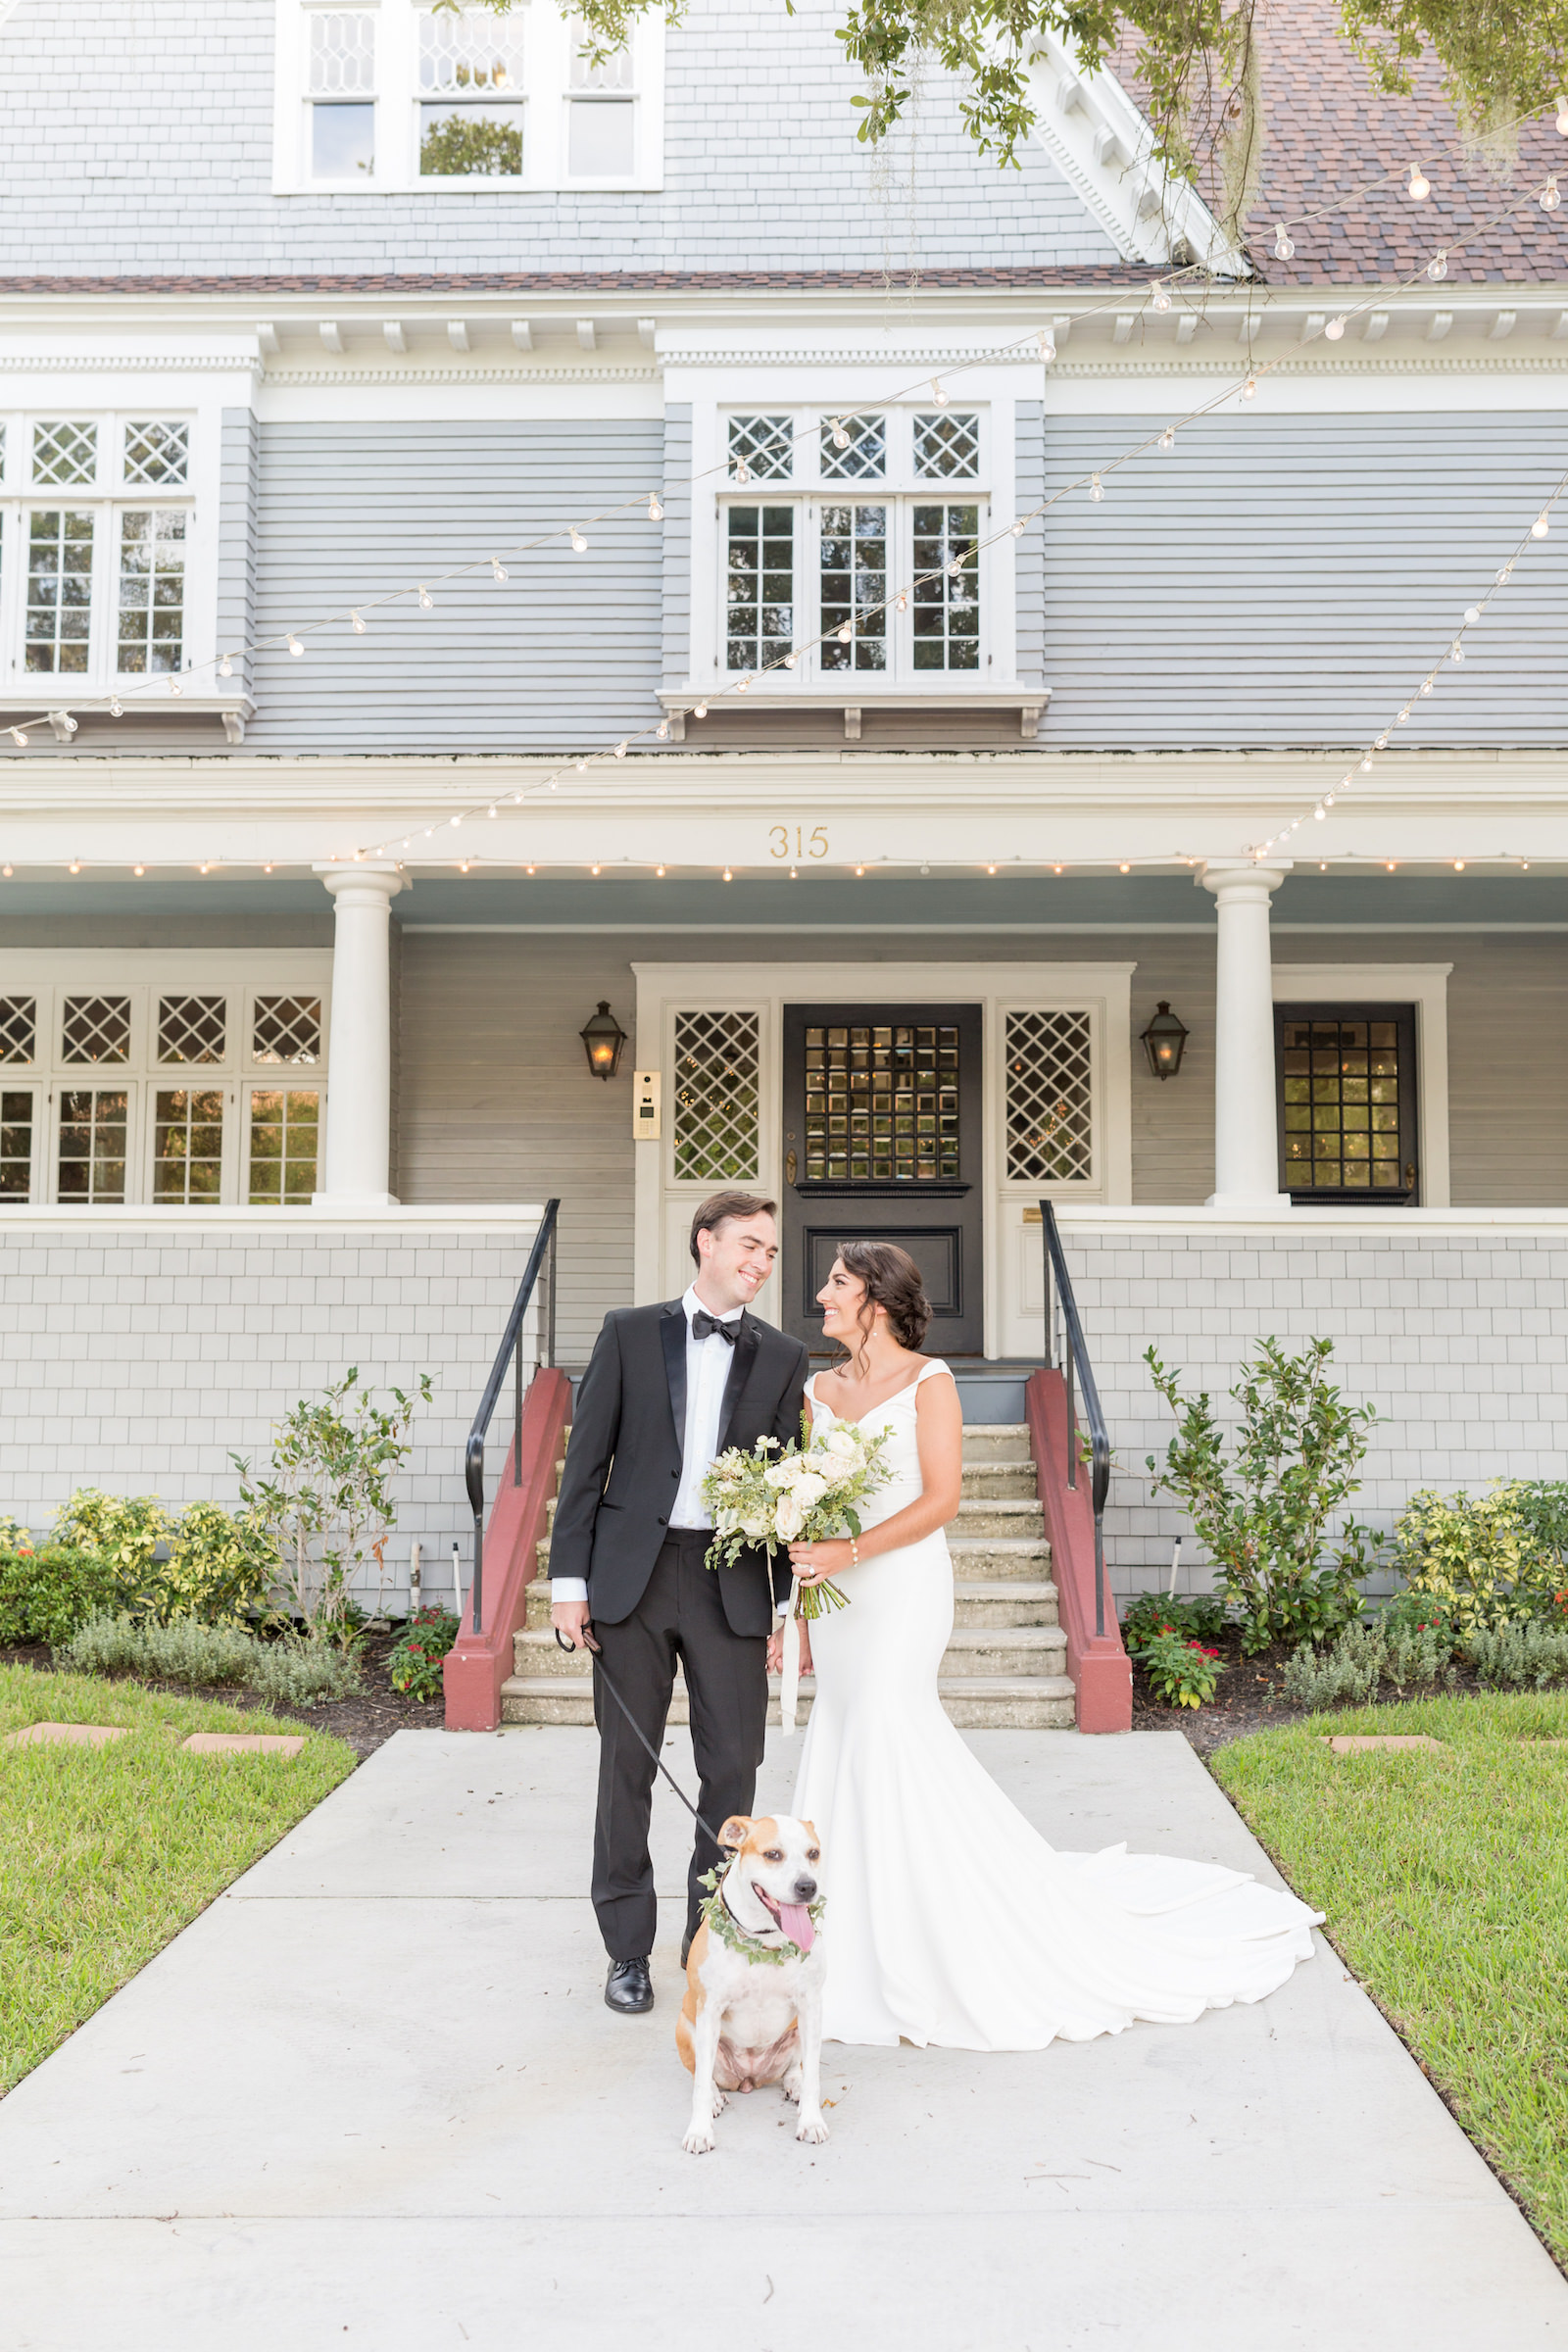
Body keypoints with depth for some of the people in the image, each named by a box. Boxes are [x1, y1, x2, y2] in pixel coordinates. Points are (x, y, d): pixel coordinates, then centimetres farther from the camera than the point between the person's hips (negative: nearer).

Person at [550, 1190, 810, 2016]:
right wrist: (569, 1579, -3)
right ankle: (628, 1950, 22)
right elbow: (586, 1460, 2)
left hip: (733, 1581, 1)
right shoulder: (629, 1332, 2)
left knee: (732, 1769, 5)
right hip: (632, 1574, -1)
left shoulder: (782, 1357, 6)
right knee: (627, 1765, 8)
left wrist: (793, 1602, 2)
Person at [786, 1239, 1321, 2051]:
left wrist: (848, 1553, -21)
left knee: (884, 1726, -10)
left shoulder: (927, 1382, -8)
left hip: (901, 1586, -6)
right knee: (840, 1735, 7)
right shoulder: (821, 1390, 10)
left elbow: (940, 1499, -14)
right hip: (837, 1593, 7)